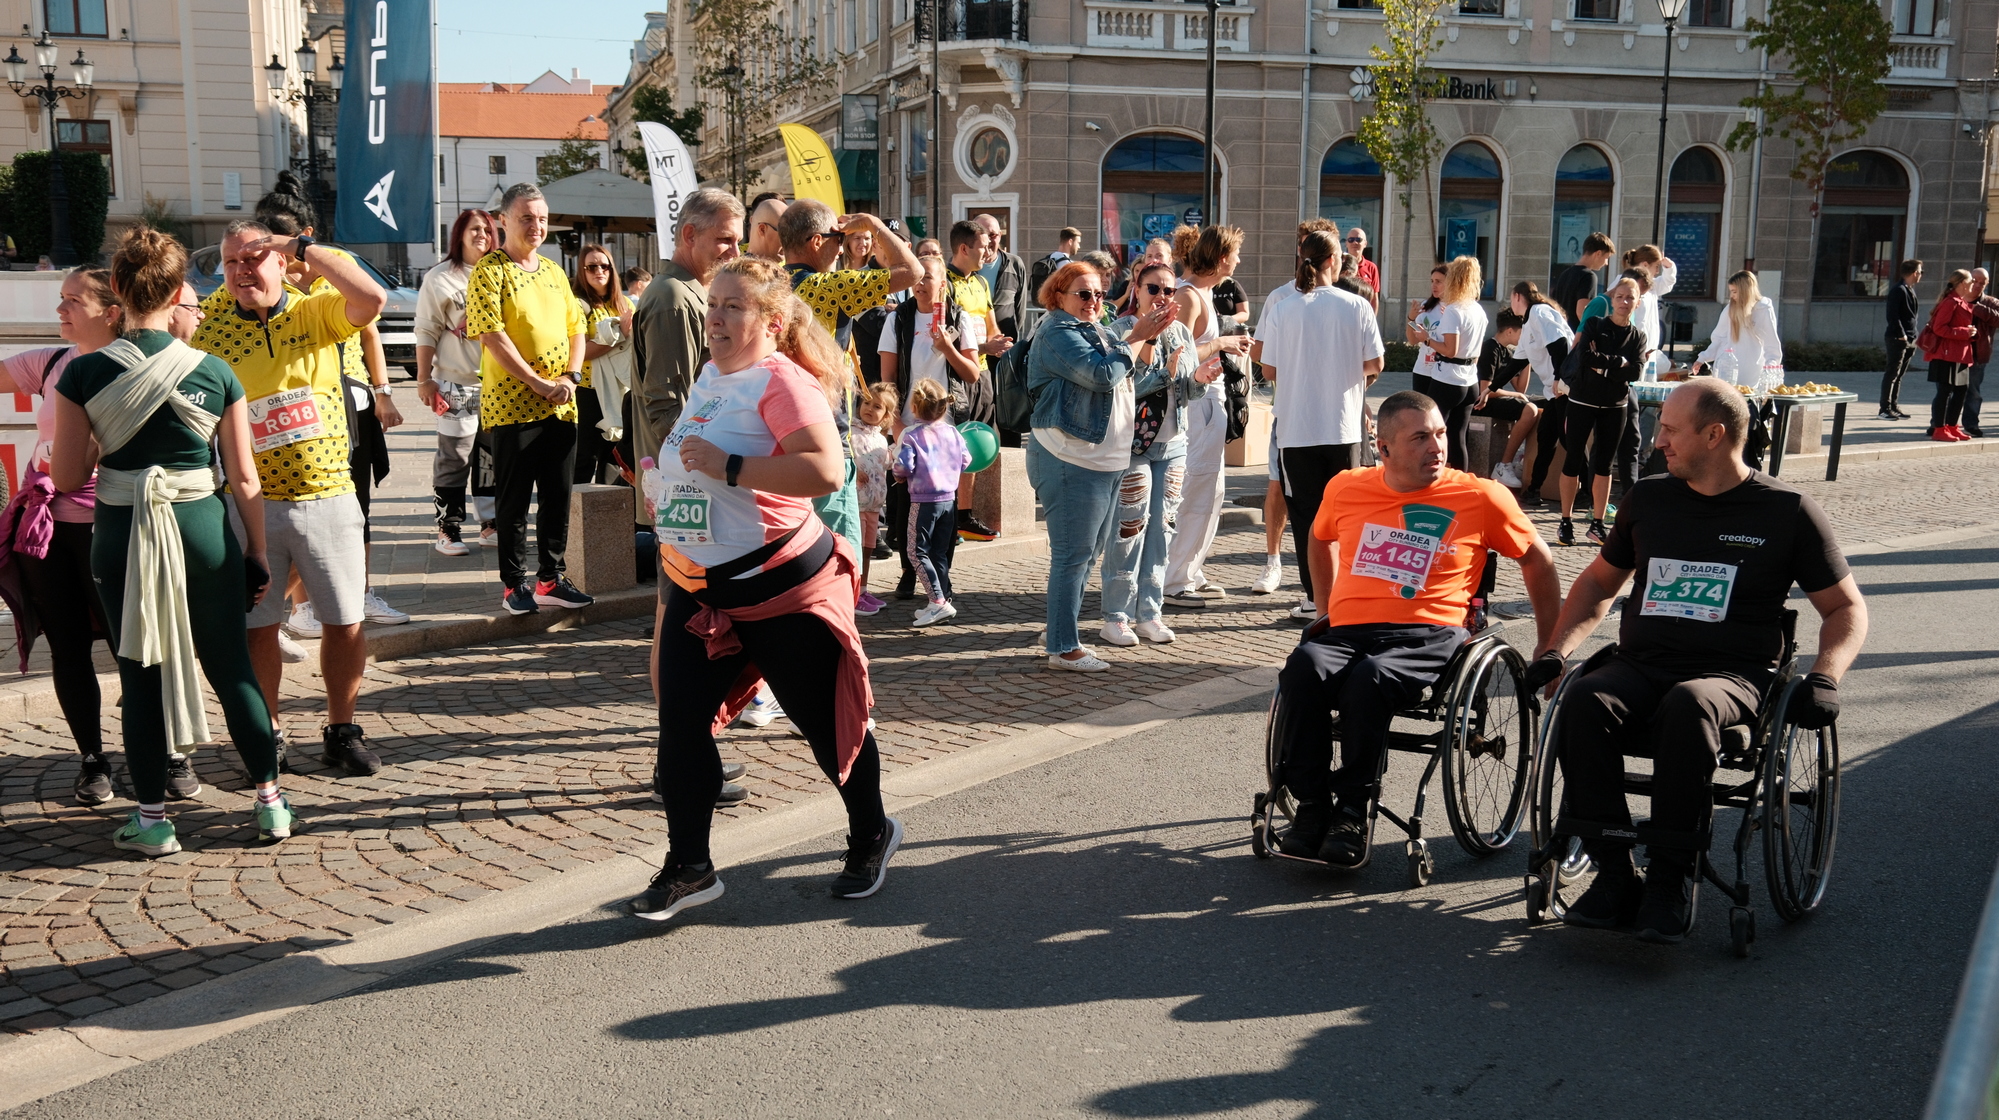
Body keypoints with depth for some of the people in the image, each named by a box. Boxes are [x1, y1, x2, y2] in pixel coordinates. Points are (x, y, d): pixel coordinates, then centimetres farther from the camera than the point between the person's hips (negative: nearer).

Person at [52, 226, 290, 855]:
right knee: (231, 667, 12)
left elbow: (66, 478, -3)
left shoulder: (84, 373, -7)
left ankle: (152, 819, 16)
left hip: (120, 534, 0)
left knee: (141, 674, 10)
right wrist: (258, 552, 8)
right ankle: (271, 802, 17)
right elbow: (245, 480, -2)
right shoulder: (215, 373, -6)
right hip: (203, 527, 0)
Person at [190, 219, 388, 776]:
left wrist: (305, 247, -15)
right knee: (257, 626, 6)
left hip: (328, 497, 0)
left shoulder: (316, 311, 0)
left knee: (345, 623, 5)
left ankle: (341, 732, 22)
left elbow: (372, 299, -21)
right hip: (251, 504, 1)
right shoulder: (210, 332, 2)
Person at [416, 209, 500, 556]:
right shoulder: (441, 278, -2)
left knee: (491, 457, 8)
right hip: (456, 385, -4)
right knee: (454, 459, -2)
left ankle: (489, 524, 16)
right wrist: (424, 379, -9)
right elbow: (426, 332, -4)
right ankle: (448, 530, 4)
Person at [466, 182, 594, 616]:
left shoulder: (553, 271, 14)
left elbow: (575, 328, 16)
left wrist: (571, 377, -2)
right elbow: (491, 334, -15)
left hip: (561, 405, 6)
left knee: (557, 495, 9)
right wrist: (538, 383, -16)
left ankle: (550, 577, 19)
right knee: (514, 498, 1)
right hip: (512, 405, -6)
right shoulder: (489, 271, -6)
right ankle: (514, 583, 11)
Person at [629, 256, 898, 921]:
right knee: (681, 723, 2)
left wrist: (727, 466, -30)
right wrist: (664, 481, 12)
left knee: (824, 719, 8)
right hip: (698, 588, 8)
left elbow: (825, 471, -32)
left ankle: (872, 836, 31)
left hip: (780, 585, -8)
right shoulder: (708, 378, 10)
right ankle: (688, 866, 15)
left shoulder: (782, 380, -17)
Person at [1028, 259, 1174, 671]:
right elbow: (1102, 374, -22)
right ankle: (1063, 648, -1)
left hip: (1106, 461, 10)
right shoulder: (1057, 334, -10)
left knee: (1087, 553, 15)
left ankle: (1059, 632, 26)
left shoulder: (1096, 332, 19)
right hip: (1071, 462, -10)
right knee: (1073, 554, -6)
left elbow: (1125, 385, 22)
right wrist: (1137, 337, -13)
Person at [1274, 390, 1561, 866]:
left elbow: (1538, 561, 16)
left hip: (1428, 636, -3)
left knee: (1370, 679, -36)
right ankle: (1311, 806, -22)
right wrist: (1326, 609, 31)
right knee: (1304, 667, -32)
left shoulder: (1481, 497, 4)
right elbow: (1320, 539, 35)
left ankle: (1352, 812, -21)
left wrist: (1548, 647, 17)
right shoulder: (1346, 488, 12)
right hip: (1347, 630, 3)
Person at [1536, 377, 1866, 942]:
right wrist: (1556, 650, 12)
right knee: (1583, 702, -31)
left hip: (1733, 673, -3)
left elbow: (1846, 608, 11)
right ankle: (1614, 874, -26)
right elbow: (1599, 580, 27)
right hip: (1640, 664, 4)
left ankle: (1672, 880, -29)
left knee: (1688, 705, -40)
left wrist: (1824, 677, -8)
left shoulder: (1787, 512, 5)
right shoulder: (1648, 497, 16)